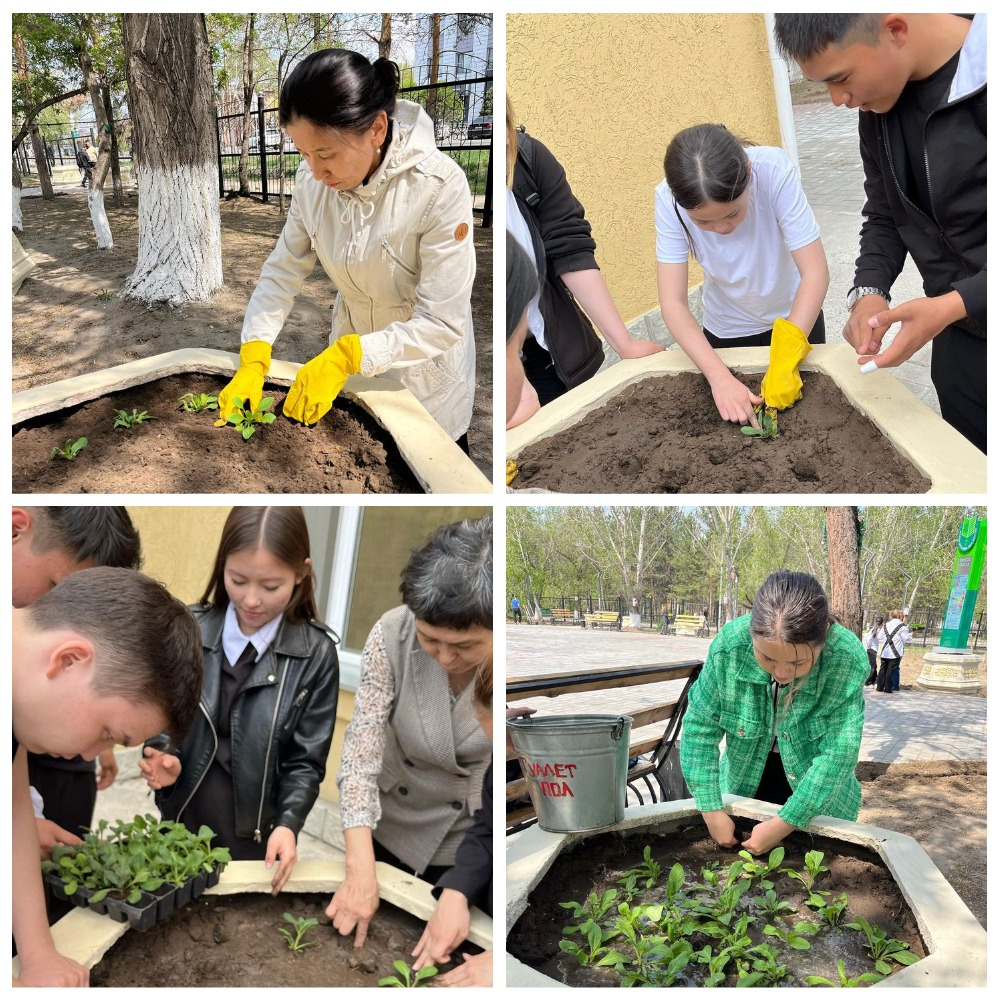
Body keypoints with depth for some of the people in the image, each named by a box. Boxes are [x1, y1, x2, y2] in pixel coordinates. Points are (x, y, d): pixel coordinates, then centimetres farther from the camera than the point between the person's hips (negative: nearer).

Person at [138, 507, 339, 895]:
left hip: (258, 837, -1)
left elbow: (306, 761, -8)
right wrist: (161, 761, -18)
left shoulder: (315, 653, -13)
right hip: (183, 825, 2)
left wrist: (288, 824, -23)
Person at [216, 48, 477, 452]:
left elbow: (443, 323, -29)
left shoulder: (440, 186, -30)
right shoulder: (312, 180, -14)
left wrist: (345, 357, -37)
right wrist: (253, 360, -21)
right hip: (347, 356, 4)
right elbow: (282, 271, -7)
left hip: (423, 367, -4)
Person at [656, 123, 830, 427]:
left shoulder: (774, 170, -32)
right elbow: (673, 303, -29)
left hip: (795, 318, 0)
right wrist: (720, 378, -41)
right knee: (737, 423, 17)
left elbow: (816, 273, -31)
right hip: (727, 331, 1)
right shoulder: (668, 200, -28)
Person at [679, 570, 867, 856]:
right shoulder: (729, 644, -29)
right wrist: (711, 810, -21)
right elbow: (700, 727, -19)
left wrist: (782, 824, -26)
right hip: (745, 785, 2)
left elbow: (838, 755, -27)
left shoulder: (847, 658, -32)